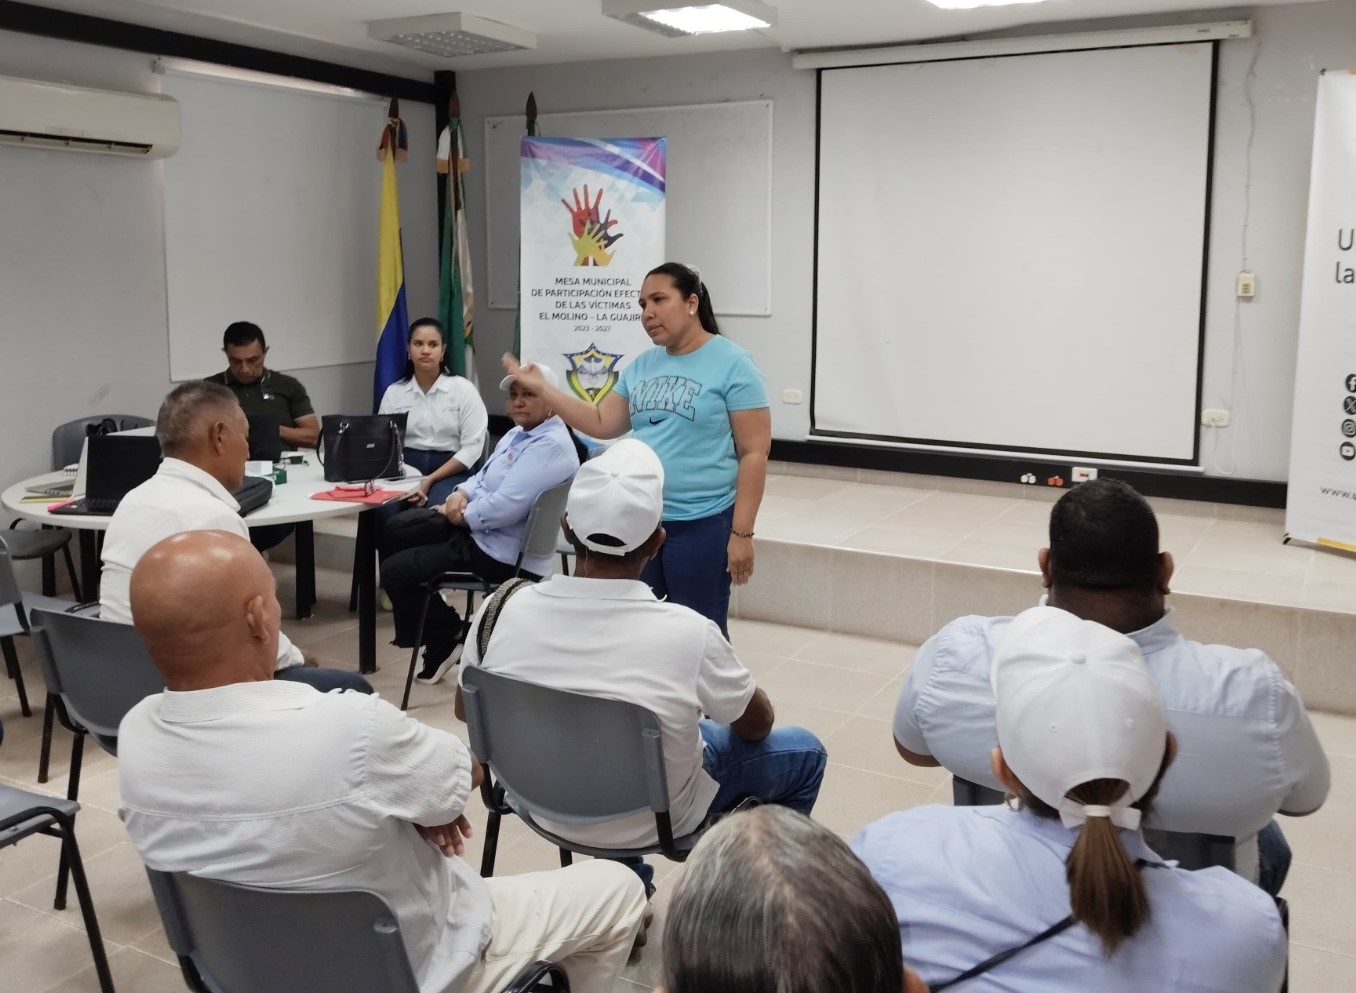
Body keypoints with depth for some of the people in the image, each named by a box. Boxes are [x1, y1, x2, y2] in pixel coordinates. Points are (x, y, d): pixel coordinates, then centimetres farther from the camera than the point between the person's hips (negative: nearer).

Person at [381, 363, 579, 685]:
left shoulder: (551, 446, -23)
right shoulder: (519, 432, 11)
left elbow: (505, 506, -31)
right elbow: (484, 477, 18)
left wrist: (462, 515, -15)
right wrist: (462, 493, -4)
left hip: (501, 551, -11)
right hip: (476, 524, 11)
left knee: (394, 571, -8)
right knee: (394, 532, 12)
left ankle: (448, 639, 9)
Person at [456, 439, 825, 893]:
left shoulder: (505, 611, -22)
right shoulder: (686, 632, -31)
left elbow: (466, 709, -1)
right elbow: (757, 724, -10)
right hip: (650, 820, -3)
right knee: (805, 750, 17)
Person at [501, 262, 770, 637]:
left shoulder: (732, 364, -8)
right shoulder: (641, 366, 11)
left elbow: (754, 454, -11)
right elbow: (601, 423, 11)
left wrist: (741, 533, -15)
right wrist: (540, 387, 5)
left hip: (701, 525, -6)